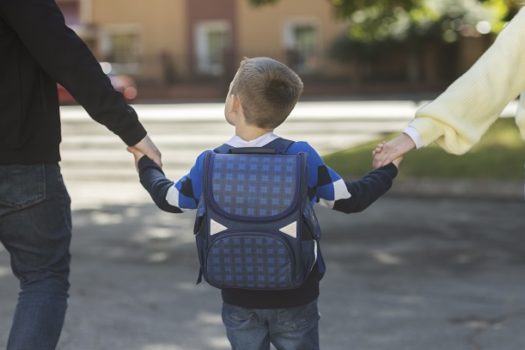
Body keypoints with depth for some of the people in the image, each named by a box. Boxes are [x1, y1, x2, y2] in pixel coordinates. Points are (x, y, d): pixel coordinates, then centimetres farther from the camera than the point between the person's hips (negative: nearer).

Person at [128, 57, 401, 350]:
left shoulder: (210, 164, -13)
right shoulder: (303, 157, -17)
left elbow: (169, 199, 5)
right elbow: (350, 200, -6)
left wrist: (146, 165, 26)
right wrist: (388, 171, 12)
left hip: (239, 300, 1)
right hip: (295, 298, -1)